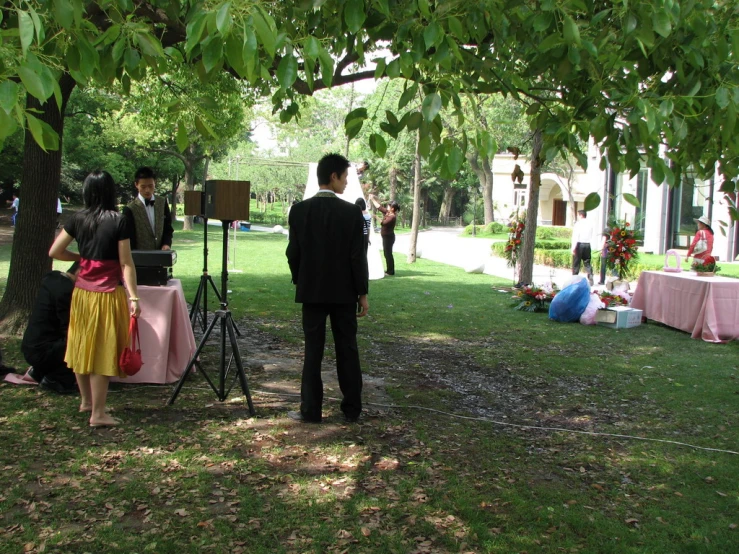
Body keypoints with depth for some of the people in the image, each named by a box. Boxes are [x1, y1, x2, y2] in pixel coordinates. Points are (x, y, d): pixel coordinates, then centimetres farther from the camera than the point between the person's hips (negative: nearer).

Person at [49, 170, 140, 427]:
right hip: (107, 293, -5)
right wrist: (133, 297, -11)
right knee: (102, 351, -1)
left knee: (81, 346, 16)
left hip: (81, 291, 5)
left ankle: (86, 401, 32)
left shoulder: (77, 219, 2)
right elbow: (126, 264, -12)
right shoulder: (118, 221, -10)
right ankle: (98, 414, 4)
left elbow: (54, 252, 5)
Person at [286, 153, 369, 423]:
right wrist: (363, 292, -1)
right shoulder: (352, 212, -9)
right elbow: (358, 256, -9)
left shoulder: (299, 210, -4)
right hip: (344, 291, -1)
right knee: (347, 350, 8)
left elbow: (293, 252, -1)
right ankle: (352, 409, 15)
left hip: (311, 290, 1)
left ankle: (311, 409, 9)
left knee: (313, 351, 6)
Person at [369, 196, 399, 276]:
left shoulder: (393, 217, -20)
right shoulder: (387, 212, 5)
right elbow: (379, 207, 13)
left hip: (389, 237, -9)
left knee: (388, 254, -5)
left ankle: (390, 271, 1)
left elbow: (384, 223, -30)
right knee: (387, 253, 15)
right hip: (386, 236, 9)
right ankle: (389, 270, 22)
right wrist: (373, 199, 10)